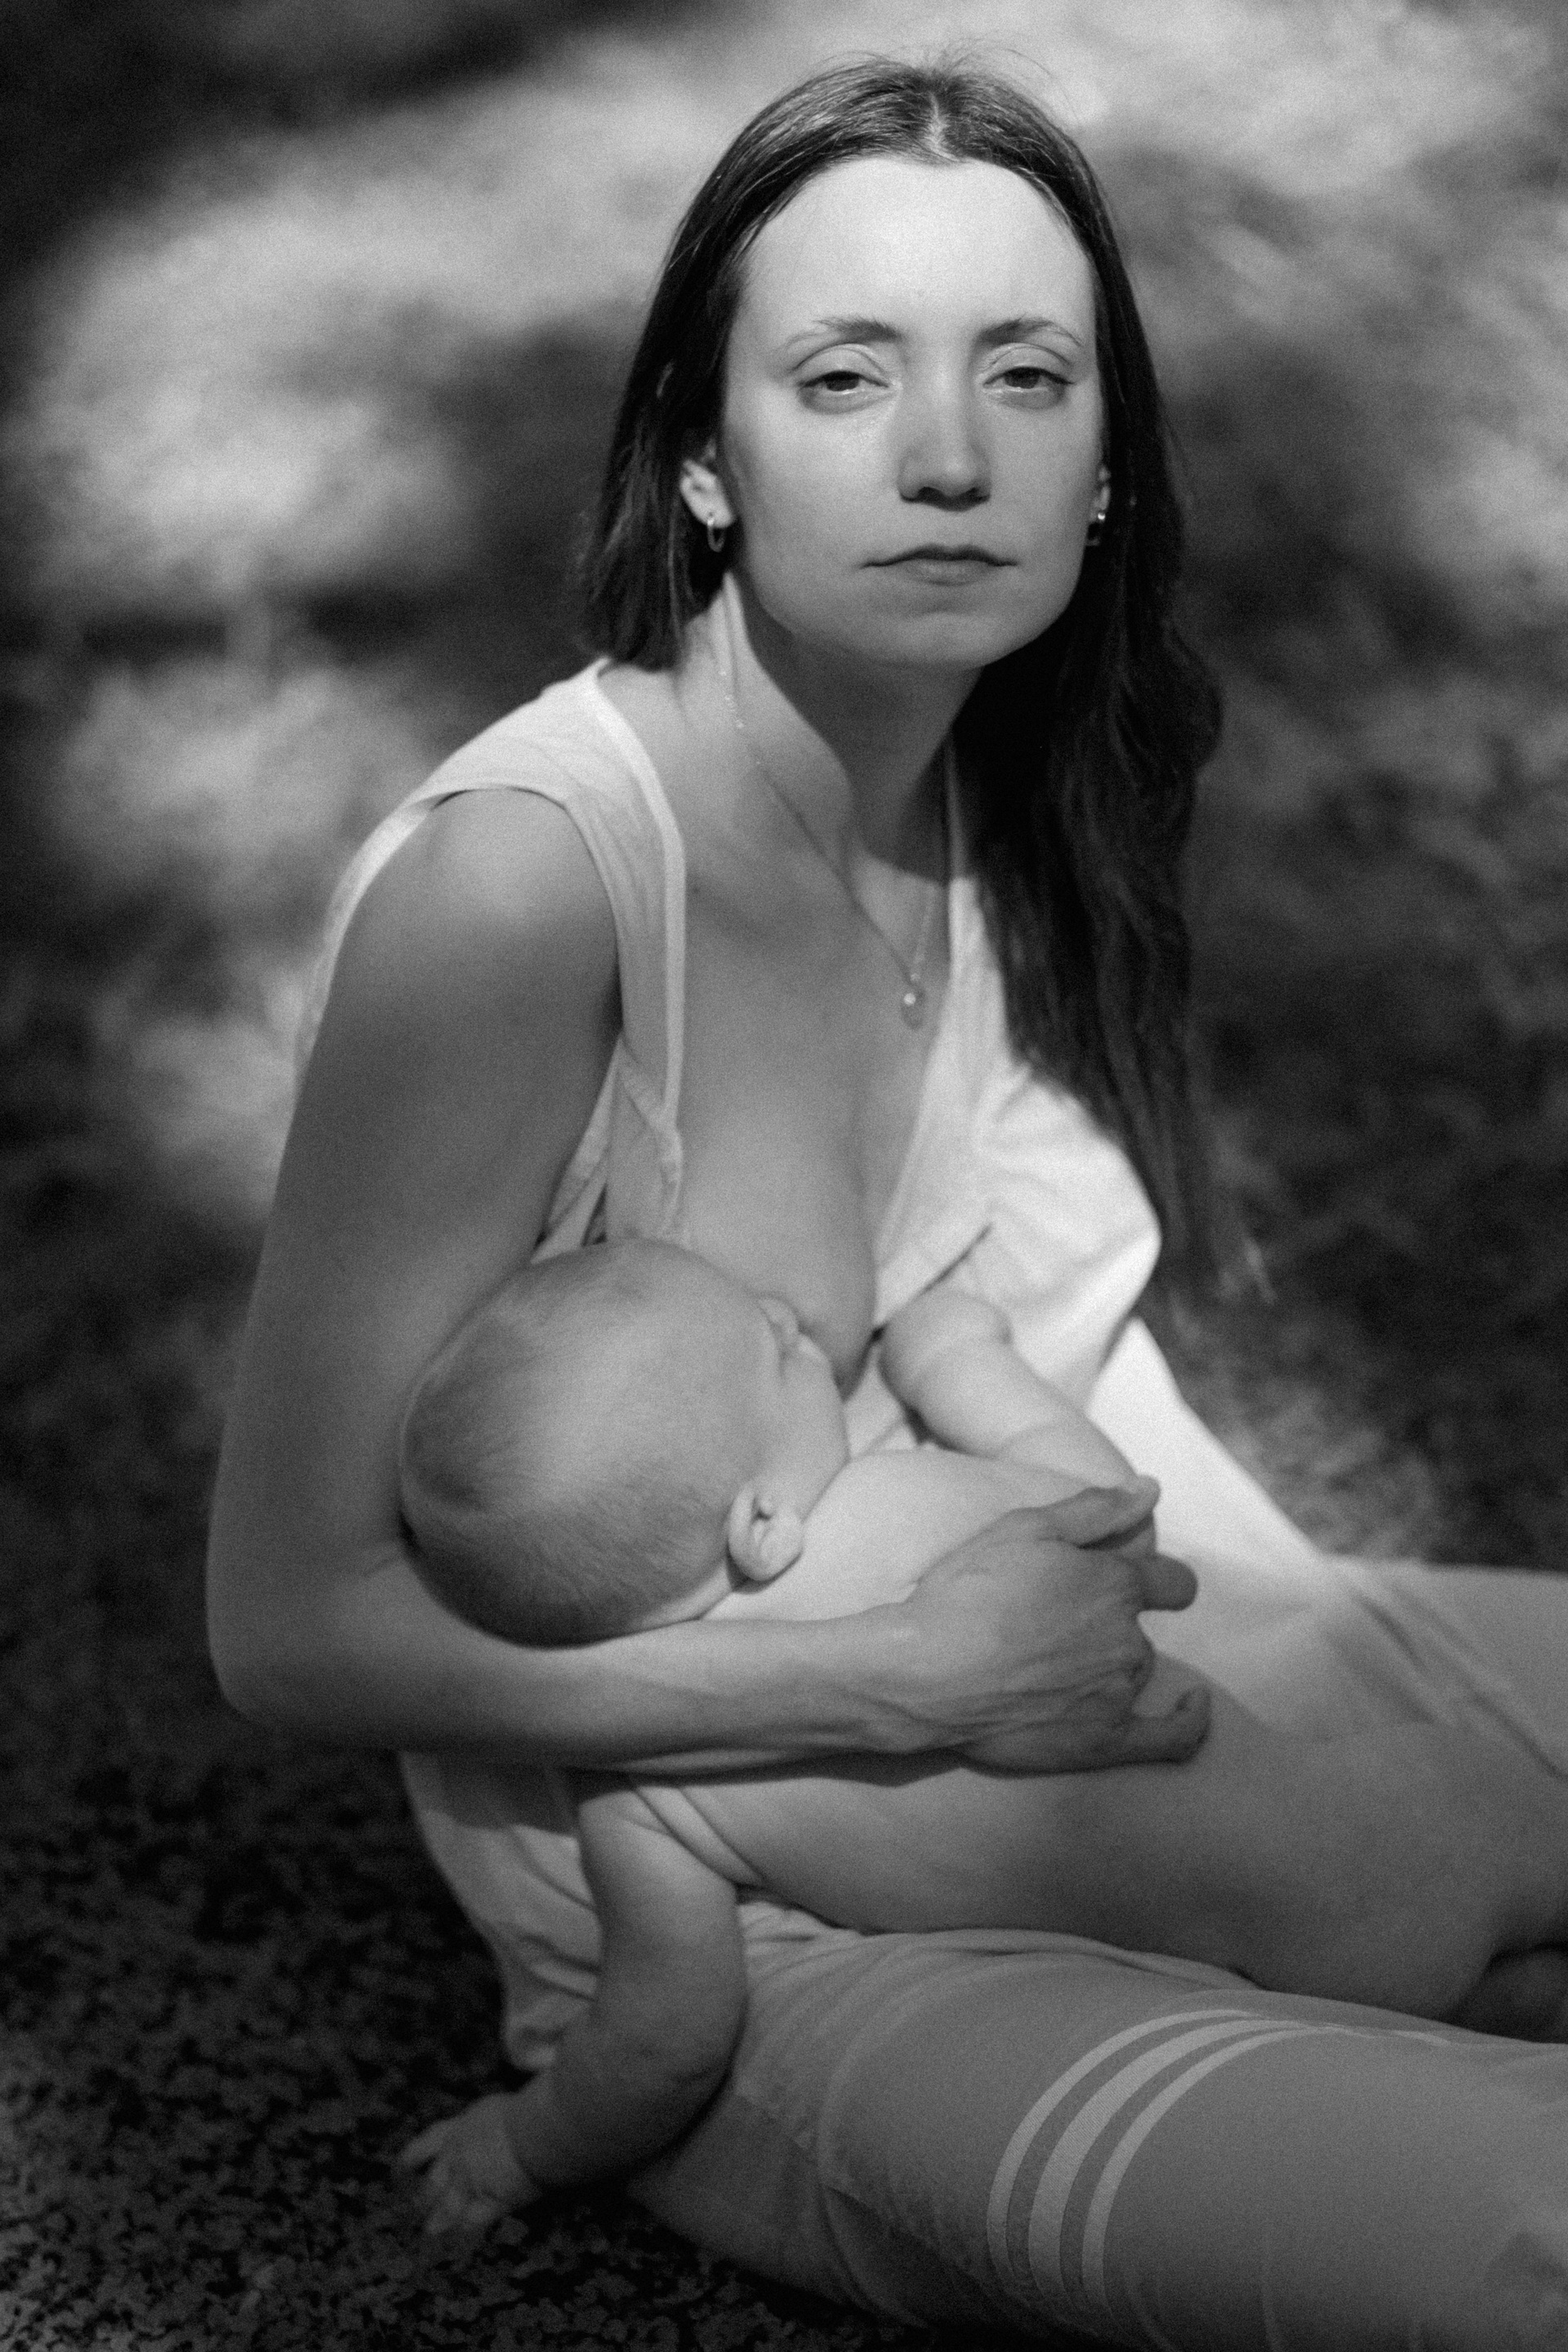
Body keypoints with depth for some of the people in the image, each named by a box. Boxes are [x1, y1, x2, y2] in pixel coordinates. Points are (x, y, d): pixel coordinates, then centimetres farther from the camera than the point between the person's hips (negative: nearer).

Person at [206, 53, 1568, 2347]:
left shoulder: (999, 790, 0)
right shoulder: (516, 882, -23)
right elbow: (293, 1617, -20)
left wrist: (1314, 1621, -3)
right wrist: (918, 1679, -23)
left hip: (1085, 1698, 8)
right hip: (749, 1954, -7)